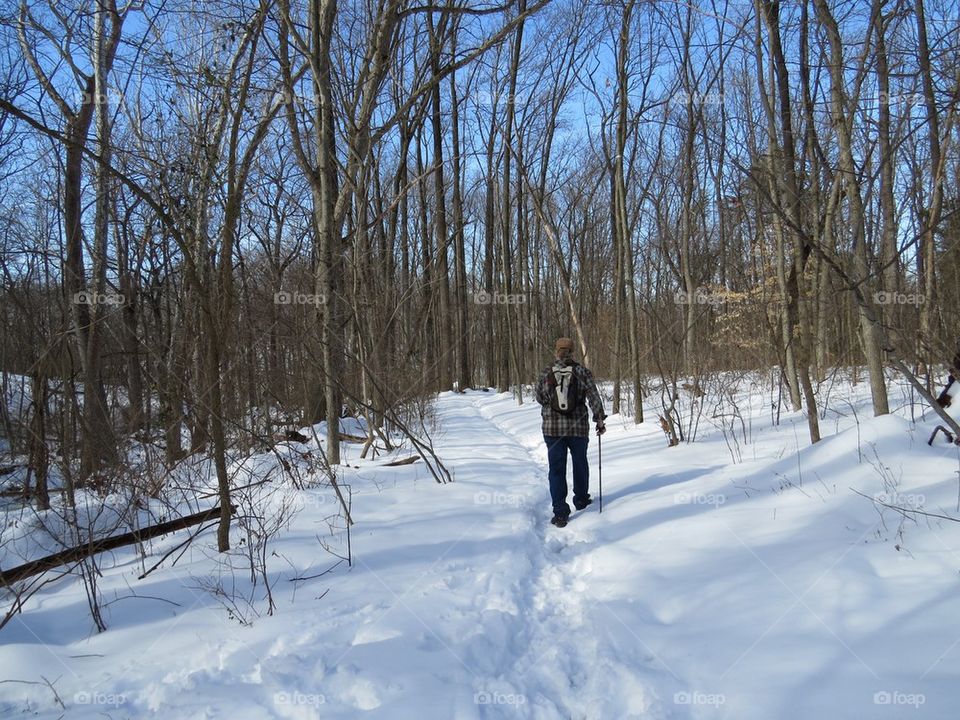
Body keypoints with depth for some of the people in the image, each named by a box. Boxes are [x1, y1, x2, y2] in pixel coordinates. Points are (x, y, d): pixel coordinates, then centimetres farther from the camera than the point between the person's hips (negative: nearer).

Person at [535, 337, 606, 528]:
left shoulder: (546, 374, -2)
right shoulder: (582, 372, -5)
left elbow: (540, 398, 7)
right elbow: (594, 398, -9)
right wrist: (600, 420, 0)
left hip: (552, 428, 0)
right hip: (579, 427, 0)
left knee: (557, 469, 4)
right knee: (580, 463, 22)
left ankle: (560, 513, -2)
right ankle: (581, 499, 38)